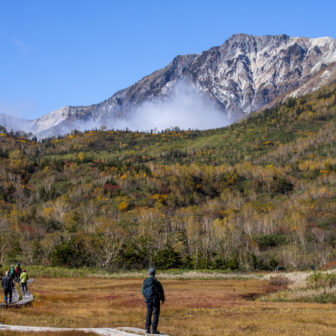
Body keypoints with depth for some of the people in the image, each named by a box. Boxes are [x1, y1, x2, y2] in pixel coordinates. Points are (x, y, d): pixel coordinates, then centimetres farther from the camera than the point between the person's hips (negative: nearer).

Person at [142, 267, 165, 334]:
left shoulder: (145, 281, -3)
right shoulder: (157, 282, -15)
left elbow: (143, 291, 6)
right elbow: (161, 291, -7)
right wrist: (162, 299, 10)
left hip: (148, 299, 4)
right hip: (155, 300, -4)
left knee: (149, 314, 14)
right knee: (156, 314, 2)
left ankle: (147, 329, 12)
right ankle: (154, 329, -1)